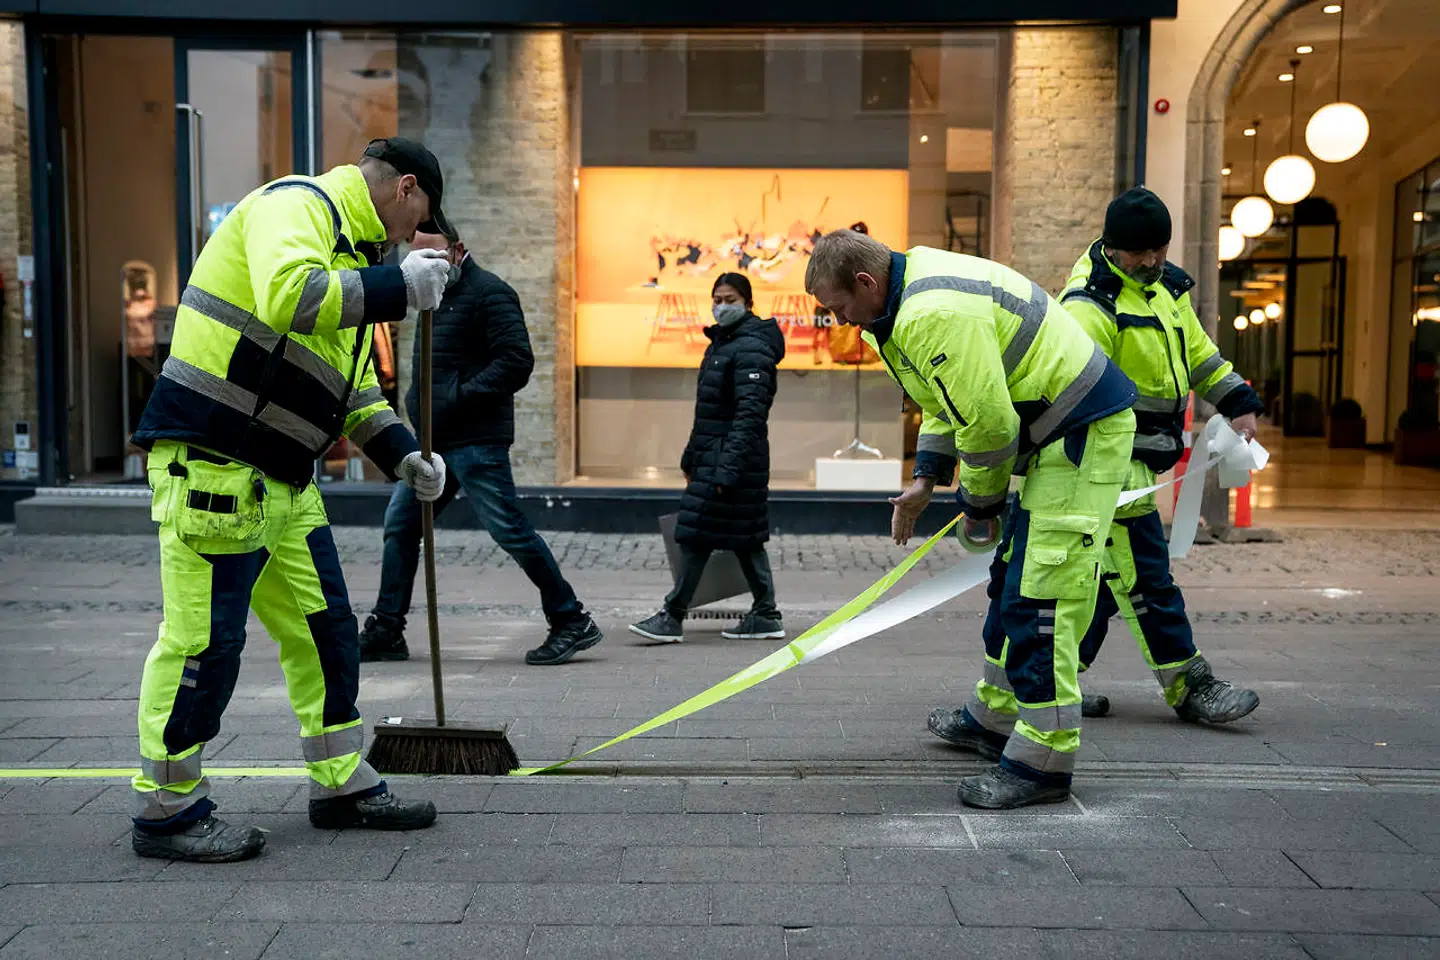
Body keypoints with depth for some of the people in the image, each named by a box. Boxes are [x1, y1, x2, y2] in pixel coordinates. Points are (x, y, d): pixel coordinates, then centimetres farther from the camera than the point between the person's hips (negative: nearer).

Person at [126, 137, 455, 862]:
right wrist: (398, 286, -21)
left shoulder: (350, 251, 22)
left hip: (285, 479, 10)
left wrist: (403, 455, 14)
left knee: (326, 629, 13)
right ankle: (165, 810, 13)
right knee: (204, 637, -3)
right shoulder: (296, 204, -8)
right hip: (211, 465, -10)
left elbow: (355, 385, 25)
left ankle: (342, 785, 25)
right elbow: (288, 297, -30)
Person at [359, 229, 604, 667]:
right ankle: (385, 632, 19)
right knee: (399, 524, 10)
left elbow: (517, 363, -19)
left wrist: (458, 397, -19)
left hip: (476, 440, -9)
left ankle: (572, 622, 3)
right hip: (435, 440, 9)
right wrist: (419, 399, 11)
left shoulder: (488, 293, -9)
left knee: (508, 530, -8)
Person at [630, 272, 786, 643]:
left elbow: (750, 415, -21)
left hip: (733, 457, -10)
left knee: (696, 534, -7)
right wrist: (691, 458, 22)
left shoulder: (751, 349, -14)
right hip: (711, 457, 10)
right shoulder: (720, 344, 18)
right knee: (744, 537, 12)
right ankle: (766, 615, 18)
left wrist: (728, 470, -26)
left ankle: (672, 617, 0)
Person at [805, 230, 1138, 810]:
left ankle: (1041, 763, -5)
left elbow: (988, 421, -25)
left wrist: (980, 504, -10)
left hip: (1083, 435, -11)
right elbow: (948, 404, 19)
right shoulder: (914, 300, 10)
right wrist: (926, 479, 10)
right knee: (1016, 585, 19)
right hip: (1055, 436, 11)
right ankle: (995, 720, 33)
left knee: (1040, 598, -11)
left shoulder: (937, 314, -25)